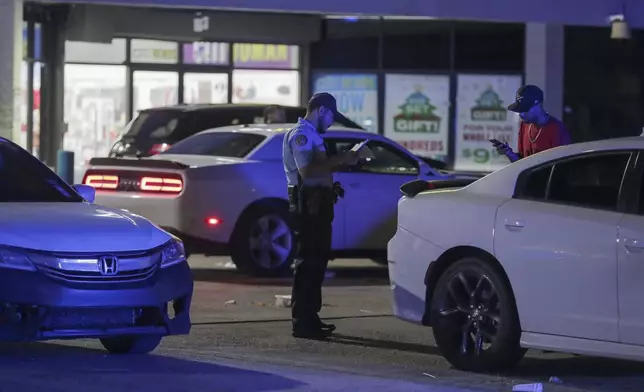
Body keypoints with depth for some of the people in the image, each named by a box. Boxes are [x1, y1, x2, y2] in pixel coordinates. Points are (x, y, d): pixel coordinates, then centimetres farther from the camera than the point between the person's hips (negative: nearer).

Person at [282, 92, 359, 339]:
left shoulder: (310, 135, 21)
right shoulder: (302, 134, -12)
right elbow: (306, 171, -24)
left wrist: (343, 162, 11)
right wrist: (338, 161, -21)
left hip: (317, 204, 11)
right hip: (308, 204, -11)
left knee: (316, 261, 14)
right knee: (308, 261, -10)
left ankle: (309, 318, 20)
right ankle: (302, 322, -11)